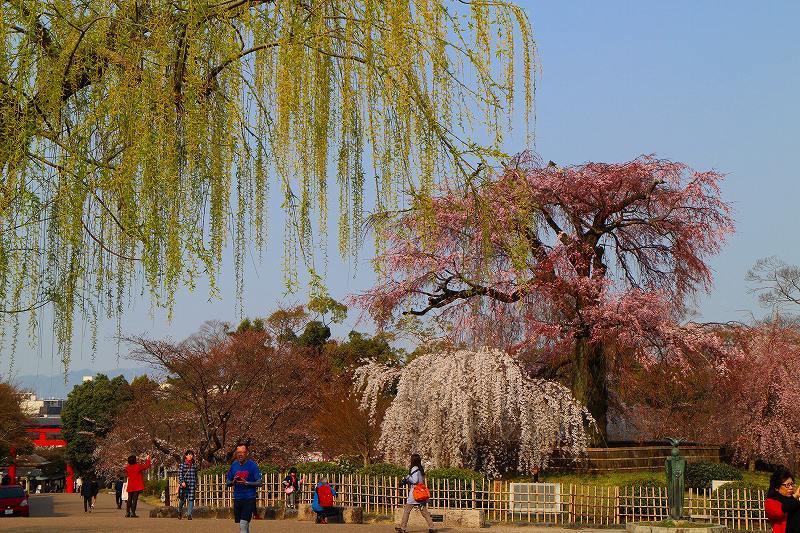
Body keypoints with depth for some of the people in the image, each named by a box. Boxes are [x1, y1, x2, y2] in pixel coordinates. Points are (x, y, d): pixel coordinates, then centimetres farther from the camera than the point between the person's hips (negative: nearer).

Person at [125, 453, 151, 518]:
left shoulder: (128, 467, 2)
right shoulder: (138, 466, -10)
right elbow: (146, 466, 1)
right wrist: (148, 459, 17)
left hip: (130, 487, 4)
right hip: (137, 486, -4)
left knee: (129, 500, 10)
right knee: (135, 499, -4)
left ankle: (127, 513, 8)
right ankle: (133, 513, -8)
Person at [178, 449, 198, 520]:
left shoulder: (194, 465, 13)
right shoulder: (182, 465, 2)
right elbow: (180, 474, -4)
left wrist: (196, 484, 16)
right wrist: (182, 482, -17)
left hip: (192, 485, 3)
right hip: (184, 485, -3)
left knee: (191, 499, -6)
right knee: (183, 499, -2)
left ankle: (189, 514, -5)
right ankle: (179, 511, 25)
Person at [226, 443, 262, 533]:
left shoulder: (252, 465, -5)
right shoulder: (234, 465, 8)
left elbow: (259, 482, -6)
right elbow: (228, 482, 14)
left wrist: (246, 483, -20)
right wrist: (233, 482, -8)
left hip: (249, 499, -5)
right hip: (237, 499, 5)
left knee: (243, 524, -14)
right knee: (245, 525, 12)